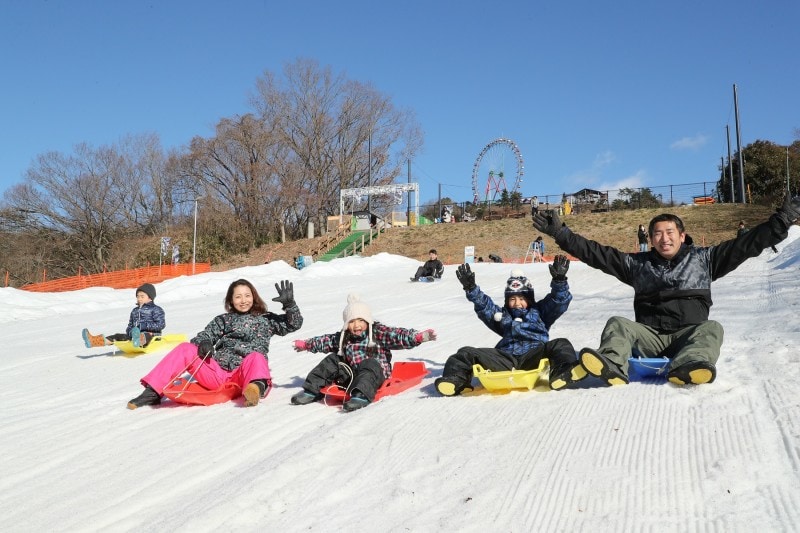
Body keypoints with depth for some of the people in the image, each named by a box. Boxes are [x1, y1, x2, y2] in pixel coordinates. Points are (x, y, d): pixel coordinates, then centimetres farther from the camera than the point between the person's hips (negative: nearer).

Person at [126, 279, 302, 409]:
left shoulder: (266, 319, 17)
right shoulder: (224, 320, 22)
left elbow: (294, 324, 11)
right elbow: (203, 336, 15)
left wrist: (289, 303, -6)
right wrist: (204, 343, -8)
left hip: (244, 376, -3)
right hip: (217, 374, 3)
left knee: (256, 357, -36)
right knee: (186, 349, -14)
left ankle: (257, 387, -71)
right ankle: (152, 392, -19)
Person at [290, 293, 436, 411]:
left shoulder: (378, 332, -7)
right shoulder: (344, 337, 8)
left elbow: (398, 336, -18)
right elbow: (326, 341, 23)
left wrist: (419, 336, -33)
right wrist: (305, 344, 33)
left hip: (376, 372, -5)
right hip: (351, 375, 6)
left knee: (369, 363, -35)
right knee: (332, 360, -5)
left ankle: (361, 395, -57)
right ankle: (312, 390, -5)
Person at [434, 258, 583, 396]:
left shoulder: (539, 312, 26)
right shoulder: (503, 316, 31)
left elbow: (559, 301, 14)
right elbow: (484, 305, 22)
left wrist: (559, 280, -4)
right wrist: (471, 288, 6)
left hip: (532, 357, -2)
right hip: (505, 360, 2)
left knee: (560, 344, -29)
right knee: (467, 353, -13)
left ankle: (562, 371, -56)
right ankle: (457, 379, -35)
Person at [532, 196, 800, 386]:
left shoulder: (703, 259, 13)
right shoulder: (638, 264, 15)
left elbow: (746, 244, 9)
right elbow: (594, 252, 12)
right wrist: (560, 233, 6)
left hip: (690, 334, -1)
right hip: (649, 336, 1)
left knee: (711, 328, -29)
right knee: (617, 324, -23)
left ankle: (687, 367, -59)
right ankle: (611, 365, -54)